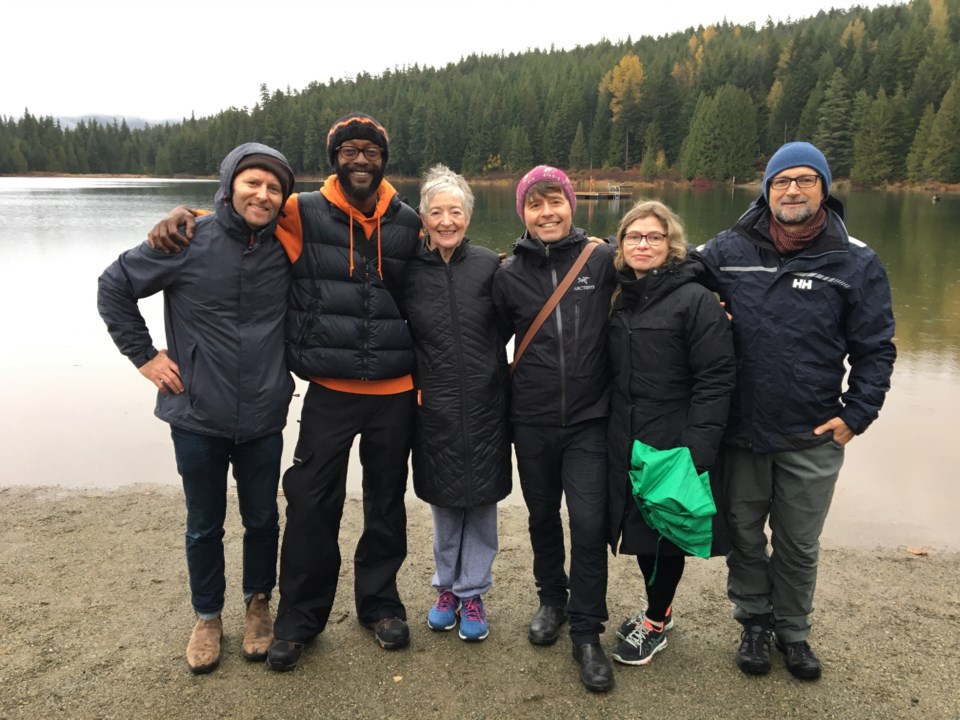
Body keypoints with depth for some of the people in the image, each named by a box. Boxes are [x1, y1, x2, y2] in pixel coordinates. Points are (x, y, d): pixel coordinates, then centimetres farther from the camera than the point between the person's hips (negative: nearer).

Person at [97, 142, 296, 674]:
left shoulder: (286, 250, -2)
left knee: (262, 519, 15)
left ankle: (258, 604, 38)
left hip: (263, 419, 2)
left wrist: (291, 364, 6)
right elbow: (114, 287, 1)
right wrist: (143, 355, -2)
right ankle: (207, 617, 34)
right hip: (198, 417, -1)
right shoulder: (189, 241, -10)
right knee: (204, 525, 14)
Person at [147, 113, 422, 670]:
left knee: (387, 499, 13)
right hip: (330, 389, -2)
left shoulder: (408, 222, 5)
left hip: (396, 390, 2)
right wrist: (184, 215, -8)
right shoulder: (304, 214, -1)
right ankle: (301, 614, 24)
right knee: (313, 501, 2)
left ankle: (380, 601, 34)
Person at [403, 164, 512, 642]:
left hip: (484, 404, 0)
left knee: (481, 499, 8)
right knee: (444, 500, 13)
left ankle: (472, 592, 26)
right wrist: (411, 383, -3)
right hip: (434, 406, 0)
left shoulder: (488, 265, -3)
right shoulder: (408, 270, -2)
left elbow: (504, 326, 3)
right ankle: (447, 587, 33)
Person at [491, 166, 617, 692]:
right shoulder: (509, 274, 1)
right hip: (531, 420, 3)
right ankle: (552, 599, 40)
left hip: (589, 418, -2)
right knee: (542, 516, 16)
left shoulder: (603, 260, -5)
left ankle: (586, 633, 14)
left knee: (588, 522, -4)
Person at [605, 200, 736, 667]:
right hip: (625, 444, 6)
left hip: (673, 446, -6)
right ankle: (660, 608, 37)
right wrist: (606, 432, 7)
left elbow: (715, 380, -15)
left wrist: (696, 450, -20)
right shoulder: (617, 299, 8)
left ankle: (655, 623, 27)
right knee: (640, 528, 16)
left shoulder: (695, 300, -11)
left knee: (665, 532, 7)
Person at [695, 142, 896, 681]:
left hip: (812, 439, -1)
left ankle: (793, 630, 38)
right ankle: (755, 621, 37)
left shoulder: (856, 263, -3)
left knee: (799, 545, 14)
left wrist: (856, 414, -5)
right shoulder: (727, 251, -2)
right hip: (739, 433, 1)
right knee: (744, 535, 15)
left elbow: (875, 348, 1)